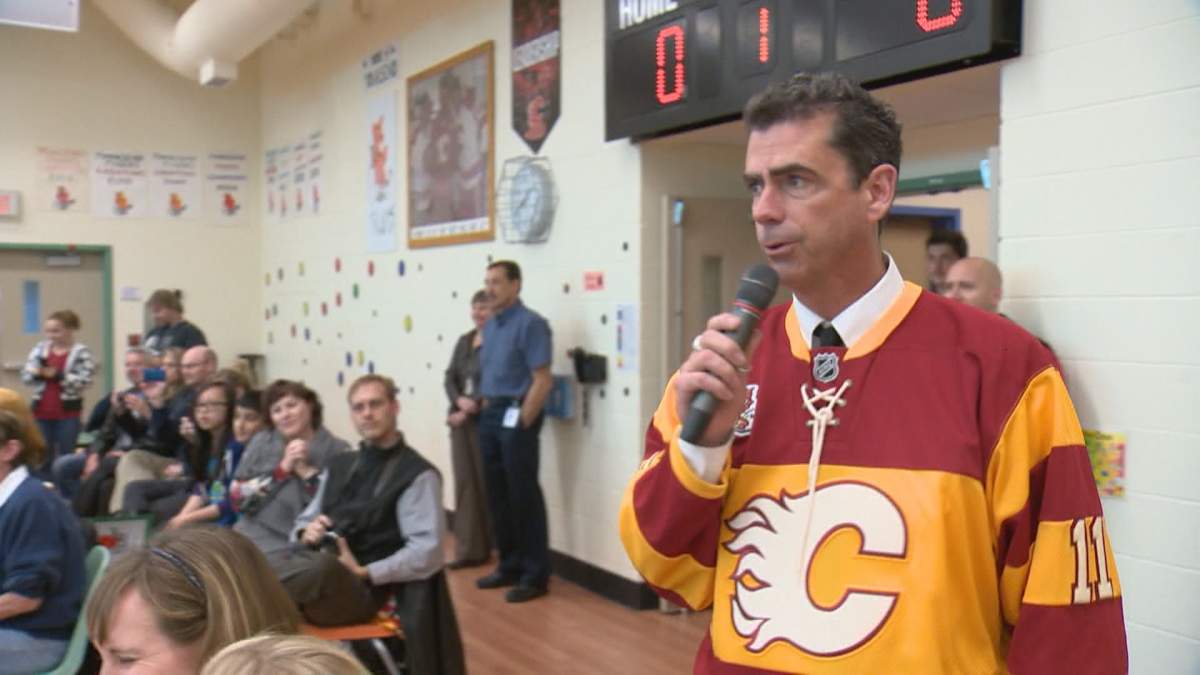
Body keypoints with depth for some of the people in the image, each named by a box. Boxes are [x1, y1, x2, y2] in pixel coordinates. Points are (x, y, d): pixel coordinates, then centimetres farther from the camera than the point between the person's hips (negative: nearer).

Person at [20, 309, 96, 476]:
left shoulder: (81, 352, -6)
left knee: (65, 459, 3)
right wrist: (38, 373, -16)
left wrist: (58, 375, -19)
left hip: (68, 413, -4)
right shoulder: (39, 349, 8)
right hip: (41, 412, 4)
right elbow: (25, 376, 5)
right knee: (41, 458, 10)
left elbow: (85, 380, -15)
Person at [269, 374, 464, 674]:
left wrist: (364, 573, -16)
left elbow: (426, 553, -9)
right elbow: (306, 520, 25)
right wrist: (307, 534, 0)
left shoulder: (417, 474, -1)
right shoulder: (339, 465, 22)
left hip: (363, 588, -6)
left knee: (323, 567, -39)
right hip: (314, 566, 6)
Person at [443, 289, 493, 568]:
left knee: (487, 483, 0)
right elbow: (450, 377, 11)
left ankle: (490, 546, 11)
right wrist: (459, 400, -9)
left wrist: (469, 411, -13)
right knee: (464, 482, 6)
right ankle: (469, 550, 10)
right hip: (460, 419, 7)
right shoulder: (463, 341, 15)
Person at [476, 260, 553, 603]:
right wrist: (486, 411, 11)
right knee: (497, 495, 14)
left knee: (524, 496, -2)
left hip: (515, 414, -8)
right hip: (490, 416, 8)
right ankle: (510, 565, 26)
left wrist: (522, 423, -17)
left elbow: (542, 381, -17)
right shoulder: (490, 326, 13)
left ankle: (535, 575, 7)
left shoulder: (530, 323, -12)